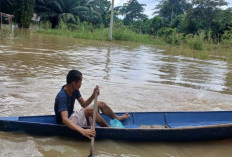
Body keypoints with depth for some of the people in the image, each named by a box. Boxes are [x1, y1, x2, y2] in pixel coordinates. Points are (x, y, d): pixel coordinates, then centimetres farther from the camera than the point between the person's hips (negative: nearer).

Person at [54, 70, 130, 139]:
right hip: (66, 125, -9)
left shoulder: (74, 90, -2)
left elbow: (83, 104, 6)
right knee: (90, 110, -32)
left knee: (100, 104, 6)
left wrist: (93, 95, -15)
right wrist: (82, 131, -55)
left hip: (72, 116, 9)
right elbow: (64, 119, -42)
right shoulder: (62, 96, -30)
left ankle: (117, 118, 26)